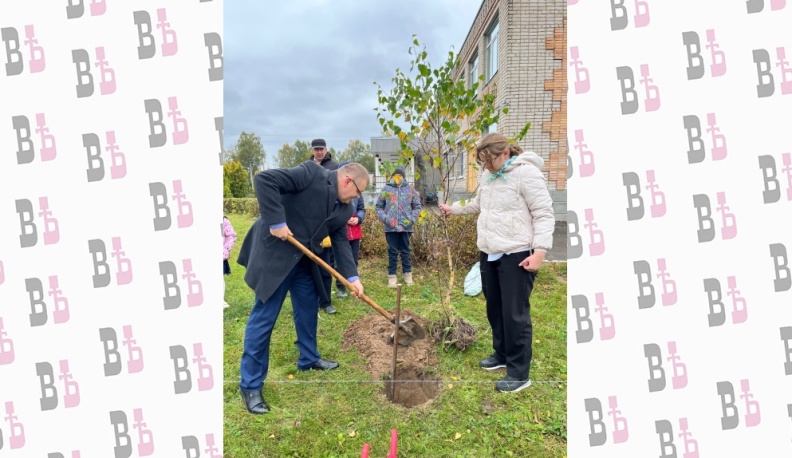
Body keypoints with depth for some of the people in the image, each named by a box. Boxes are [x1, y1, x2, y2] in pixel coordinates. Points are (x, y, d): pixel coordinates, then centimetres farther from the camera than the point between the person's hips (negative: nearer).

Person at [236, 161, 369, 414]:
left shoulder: (344, 209, 4)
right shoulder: (311, 174, -19)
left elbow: (341, 242, 5)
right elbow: (264, 179, -25)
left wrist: (352, 276, -6)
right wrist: (276, 222, -27)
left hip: (303, 260, 8)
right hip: (275, 253, -8)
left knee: (308, 309, 18)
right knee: (264, 317, -3)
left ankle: (309, 358, 40)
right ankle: (250, 384, 10)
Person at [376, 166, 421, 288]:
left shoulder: (410, 189, 3)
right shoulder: (386, 189, 1)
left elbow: (417, 206, 7)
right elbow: (379, 206, 6)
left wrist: (412, 219, -5)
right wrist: (385, 218, -8)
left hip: (406, 226, 1)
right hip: (391, 227, -1)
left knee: (405, 251, 11)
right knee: (392, 252, 5)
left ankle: (408, 274, 22)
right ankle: (392, 276, 13)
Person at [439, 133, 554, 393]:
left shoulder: (527, 172, -13)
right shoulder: (488, 175, 13)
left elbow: (544, 214, -15)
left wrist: (540, 250, -21)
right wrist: (454, 209, 29)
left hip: (517, 255, -8)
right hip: (489, 253, 9)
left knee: (515, 312, -4)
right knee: (494, 308, 18)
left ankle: (519, 373, 8)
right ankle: (502, 354, 36)